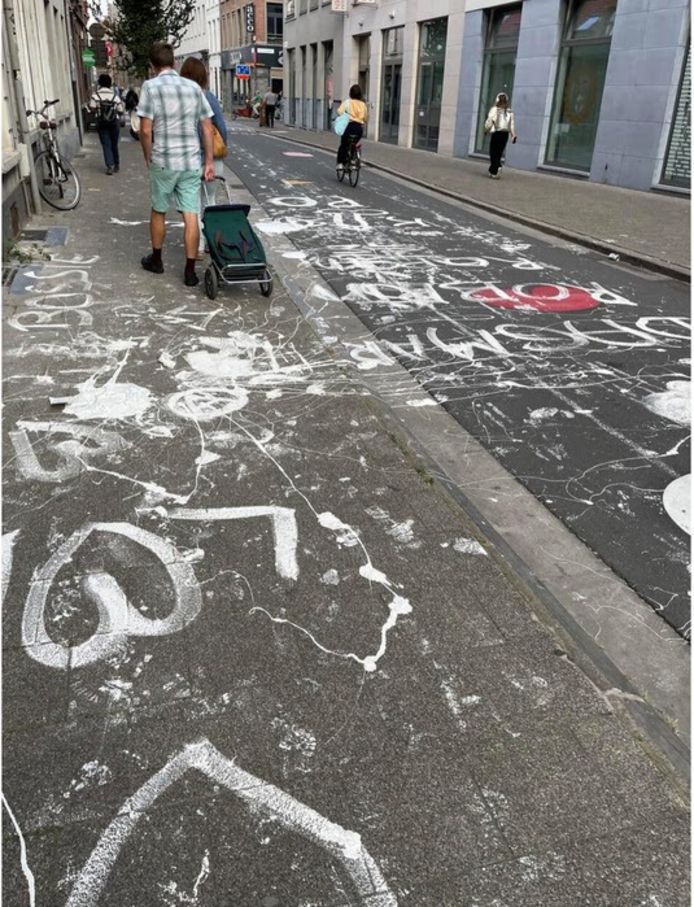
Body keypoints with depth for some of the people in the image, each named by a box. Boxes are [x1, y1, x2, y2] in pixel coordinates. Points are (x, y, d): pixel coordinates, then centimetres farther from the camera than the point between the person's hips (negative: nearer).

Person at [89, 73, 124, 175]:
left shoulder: (96, 95, -8)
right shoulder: (115, 95, -4)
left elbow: (92, 107, -14)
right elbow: (120, 110, -4)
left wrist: (98, 110, 6)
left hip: (101, 123, -1)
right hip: (114, 122, 1)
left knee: (106, 145, 1)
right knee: (114, 144, 14)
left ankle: (110, 166, -10)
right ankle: (116, 165, 22)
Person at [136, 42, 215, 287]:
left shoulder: (151, 86, -7)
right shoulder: (194, 87, 4)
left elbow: (145, 130, -11)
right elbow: (207, 129, 4)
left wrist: (148, 158, 4)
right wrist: (209, 162, 10)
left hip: (163, 162, -2)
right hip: (191, 162, 2)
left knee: (158, 211, 16)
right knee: (190, 216, 2)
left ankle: (156, 260, 29)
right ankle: (190, 270, 2)